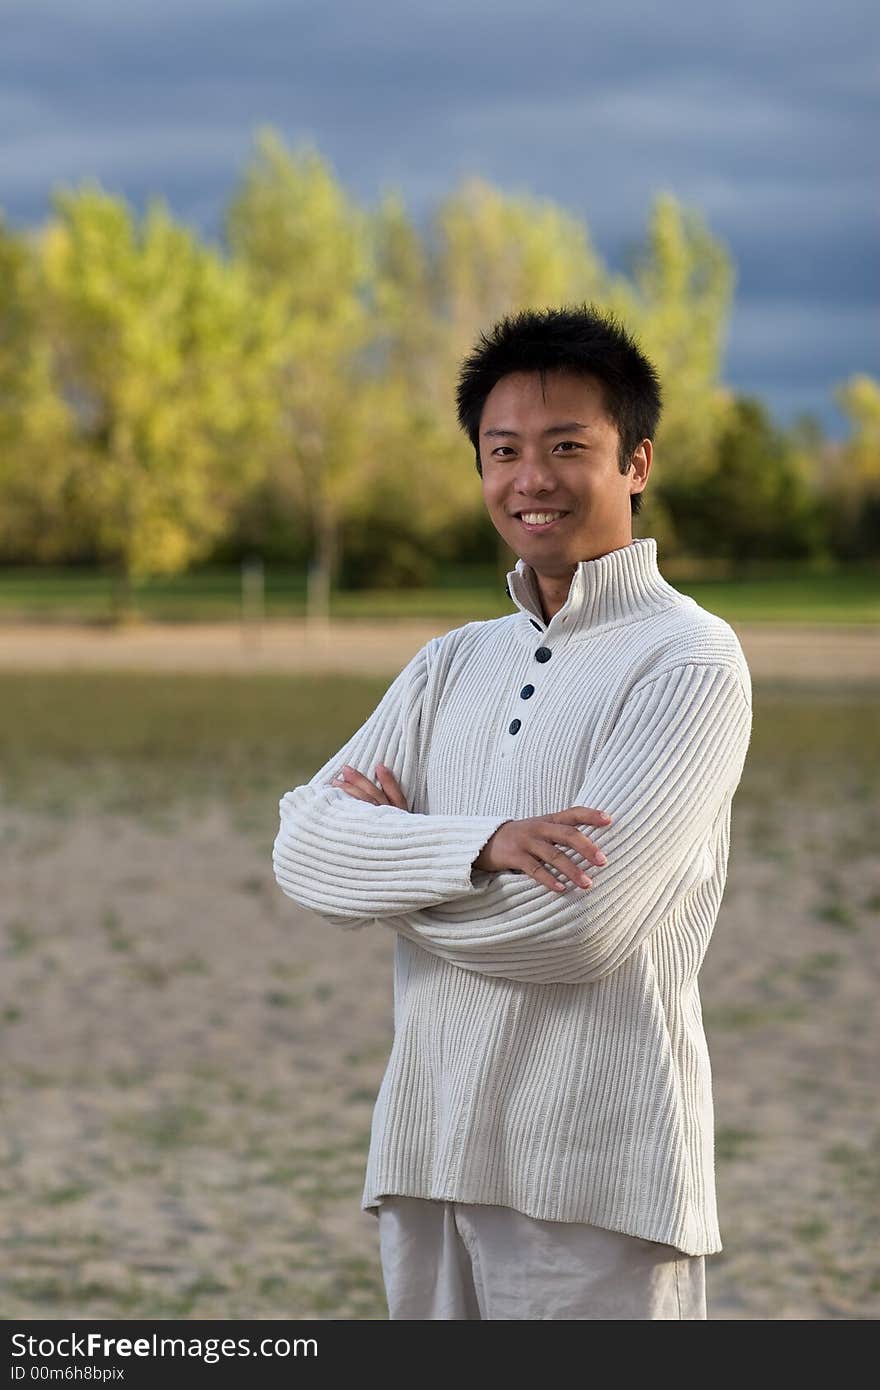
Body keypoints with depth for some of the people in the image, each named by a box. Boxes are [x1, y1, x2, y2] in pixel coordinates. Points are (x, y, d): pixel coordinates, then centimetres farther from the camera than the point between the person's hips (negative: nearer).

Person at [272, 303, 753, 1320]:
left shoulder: (690, 662, -6)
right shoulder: (452, 665, 15)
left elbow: (577, 922, -17)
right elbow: (303, 847, 1)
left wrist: (390, 859, -1)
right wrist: (479, 845, -17)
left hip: (595, 1180, -6)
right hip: (426, 1154, 6)